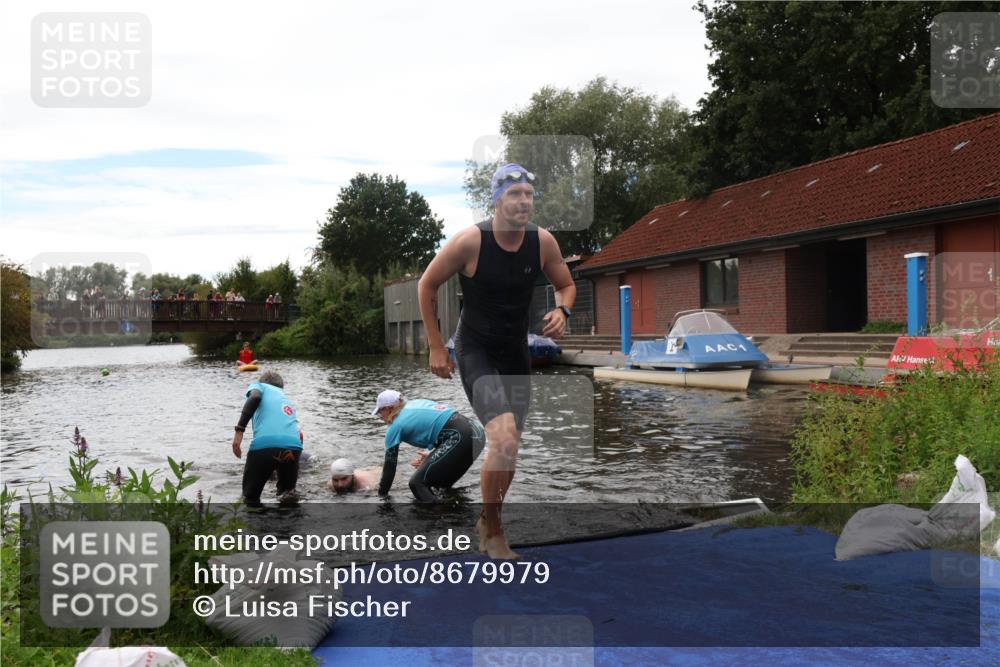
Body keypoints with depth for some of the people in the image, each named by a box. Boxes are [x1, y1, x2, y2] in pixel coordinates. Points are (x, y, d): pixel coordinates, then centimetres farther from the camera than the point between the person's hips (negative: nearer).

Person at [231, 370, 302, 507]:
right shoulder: (288, 402, 37)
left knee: (250, 497, 18)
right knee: (287, 489, 26)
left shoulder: (259, 386, 25)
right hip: (293, 446, 3)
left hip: (264, 443, -3)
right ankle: (288, 493, -3)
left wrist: (239, 430, -8)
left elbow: (255, 397, -2)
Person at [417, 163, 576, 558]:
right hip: (475, 351, -5)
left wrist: (561, 311, -12)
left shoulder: (543, 242, -7)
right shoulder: (470, 241, -18)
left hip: (517, 352, 5)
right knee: (505, 440, -23)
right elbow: (426, 286, -5)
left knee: (509, 445, 13)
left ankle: (487, 520, 37)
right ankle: (492, 533, -1)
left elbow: (566, 285, 11)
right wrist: (436, 347, -6)